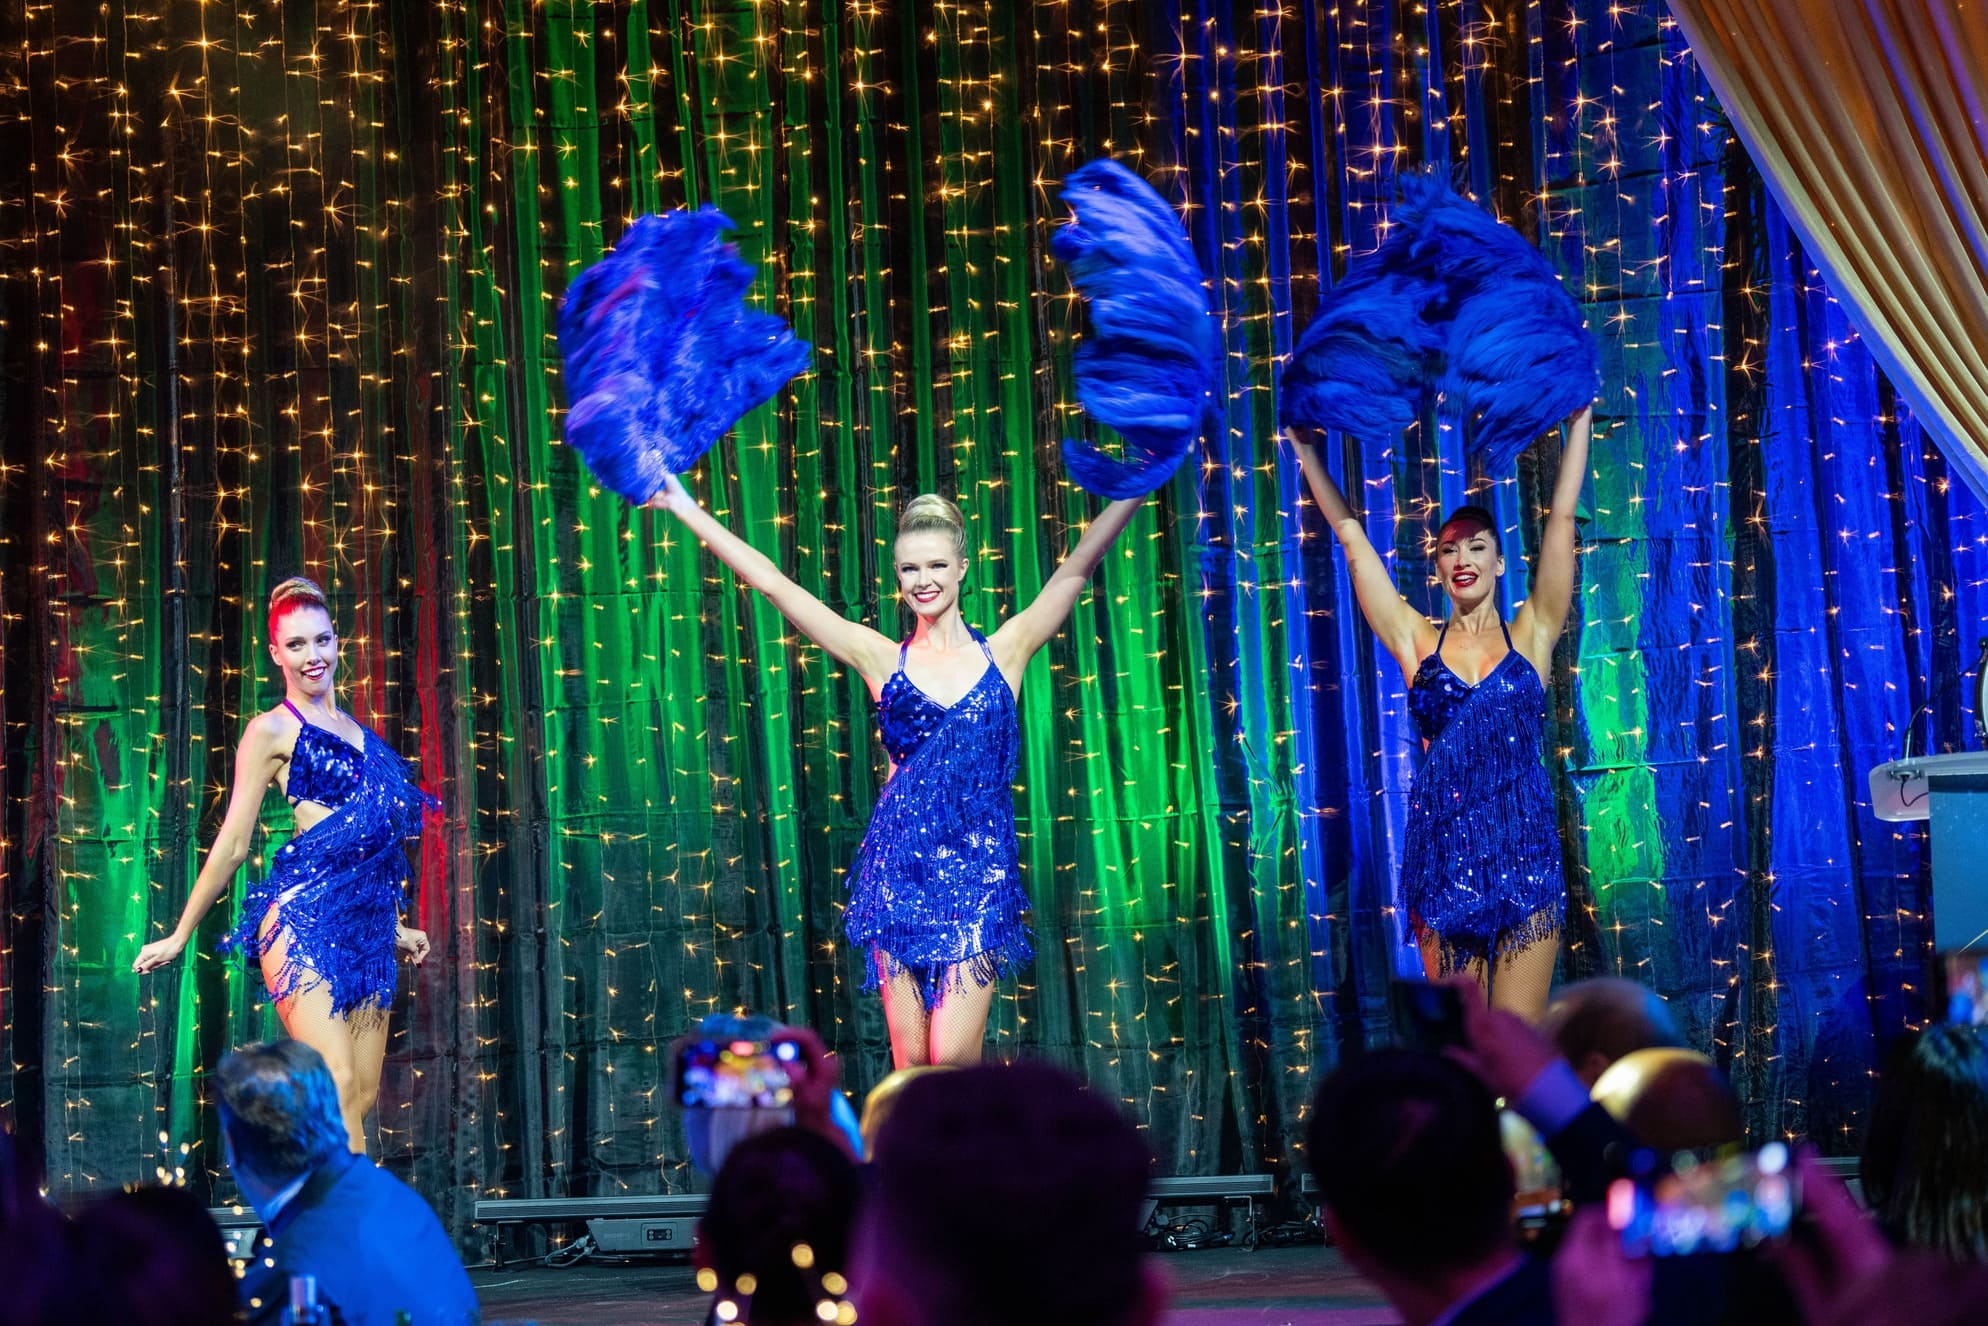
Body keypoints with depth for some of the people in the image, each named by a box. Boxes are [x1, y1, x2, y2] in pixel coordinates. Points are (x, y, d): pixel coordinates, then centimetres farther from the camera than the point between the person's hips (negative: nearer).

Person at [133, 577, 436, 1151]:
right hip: (304, 915, -7)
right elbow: (232, 843, 4)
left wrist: (394, 927, 36)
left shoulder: (356, 730, 21)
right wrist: (179, 936, 5)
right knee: (337, 1089, -18)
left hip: (363, 925, 7)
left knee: (363, 1096, 2)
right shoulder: (271, 730, 2)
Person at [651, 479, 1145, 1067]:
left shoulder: (1003, 652, 8)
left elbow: (1078, 566, 3)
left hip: (979, 870, -1)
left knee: (954, 1057, -12)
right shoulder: (882, 660, 7)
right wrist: (688, 510, 6)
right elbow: (770, 581, 7)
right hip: (900, 869, 1)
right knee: (909, 1063, 0)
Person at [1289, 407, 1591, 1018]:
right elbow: (1352, 539, 12)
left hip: (1524, 848, -1)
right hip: (1442, 848, 1)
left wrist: (1580, 420, 6)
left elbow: (1561, 519, 7)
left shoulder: (1530, 636, 8)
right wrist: (1304, 446, 14)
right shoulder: (1418, 643, 9)